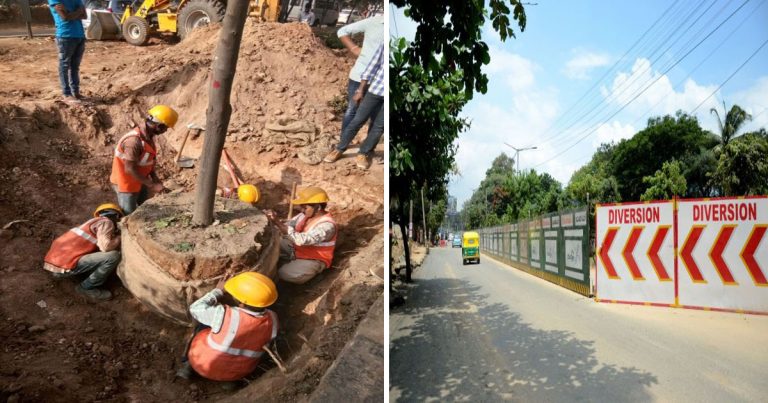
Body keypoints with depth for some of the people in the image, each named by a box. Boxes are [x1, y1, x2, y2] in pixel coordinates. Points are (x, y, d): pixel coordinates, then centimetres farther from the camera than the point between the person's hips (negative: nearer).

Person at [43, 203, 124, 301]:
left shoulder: (94, 222, 24)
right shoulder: (106, 222, -2)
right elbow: (106, 247, -17)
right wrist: (120, 237, 0)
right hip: (64, 265, -9)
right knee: (113, 256, -13)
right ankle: (87, 287, 0)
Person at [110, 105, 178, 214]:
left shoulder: (149, 136, -5)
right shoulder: (134, 140, -32)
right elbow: (129, 169, -30)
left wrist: (155, 178, -3)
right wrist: (152, 185, -27)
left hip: (140, 182, 8)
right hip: (126, 184, -8)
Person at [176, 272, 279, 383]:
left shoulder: (225, 316, -35)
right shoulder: (272, 320, -23)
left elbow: (195, 309, -17)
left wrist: (218, 291, -6)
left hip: (204, 366, -3)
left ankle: (188, 366, 23)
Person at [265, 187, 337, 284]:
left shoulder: (327, 225, -31)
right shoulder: (305, 215, -6)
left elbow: (301, 240, -39)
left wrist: (277, 223, -41)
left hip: (313, 260, -7)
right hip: (296, 250, 7)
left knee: (284, 274, -27)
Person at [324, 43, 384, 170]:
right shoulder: (384, 45, -2)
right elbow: (372, 66, 3)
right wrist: (360, 90, 3)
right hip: (376, 89, 1)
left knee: (379, 126, 6)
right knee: (358, 120, 4)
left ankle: (364, 153, 22)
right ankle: (339, 149, 17)